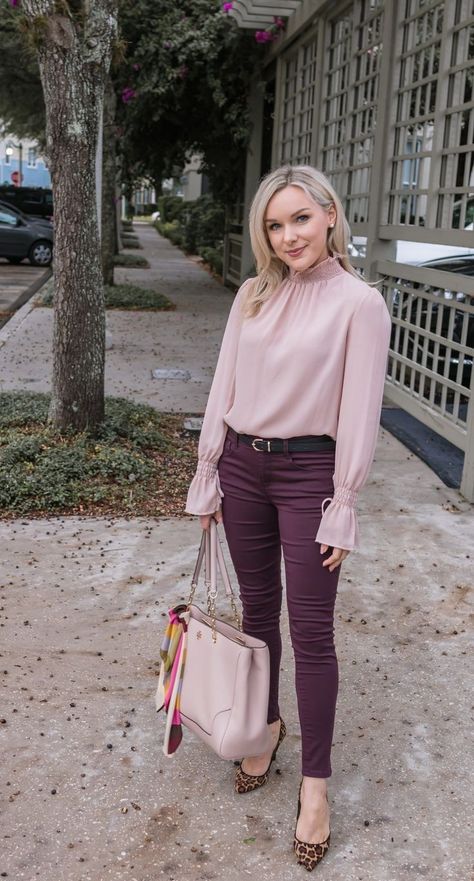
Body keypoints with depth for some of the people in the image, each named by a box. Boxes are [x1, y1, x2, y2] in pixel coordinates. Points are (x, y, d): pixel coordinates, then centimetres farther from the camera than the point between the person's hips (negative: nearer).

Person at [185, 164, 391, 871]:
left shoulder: (359, 303, -9)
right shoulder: (253, 295, 5)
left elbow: (359, 414, -10)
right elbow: (224, 388, 7)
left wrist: (342, 508, -10)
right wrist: (208, 477, 7)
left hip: (309, 473, -4)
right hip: (243, 466, 5)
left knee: (311, 630, 2)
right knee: (257, 609, 17)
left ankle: (315, 783, 17)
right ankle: (267, 726, 39)